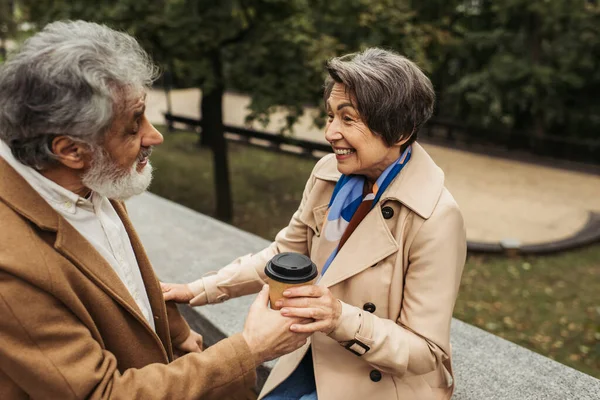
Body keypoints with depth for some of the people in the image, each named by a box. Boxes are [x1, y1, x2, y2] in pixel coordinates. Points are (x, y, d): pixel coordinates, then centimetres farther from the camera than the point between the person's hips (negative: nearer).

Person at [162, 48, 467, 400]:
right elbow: (284, 254, 3)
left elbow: (427, 352, -19)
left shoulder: (435, 218, -25)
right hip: (319, 360, 5)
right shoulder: (330, 174, -9)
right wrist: (198, 291, -1)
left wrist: (343, 320, -35)